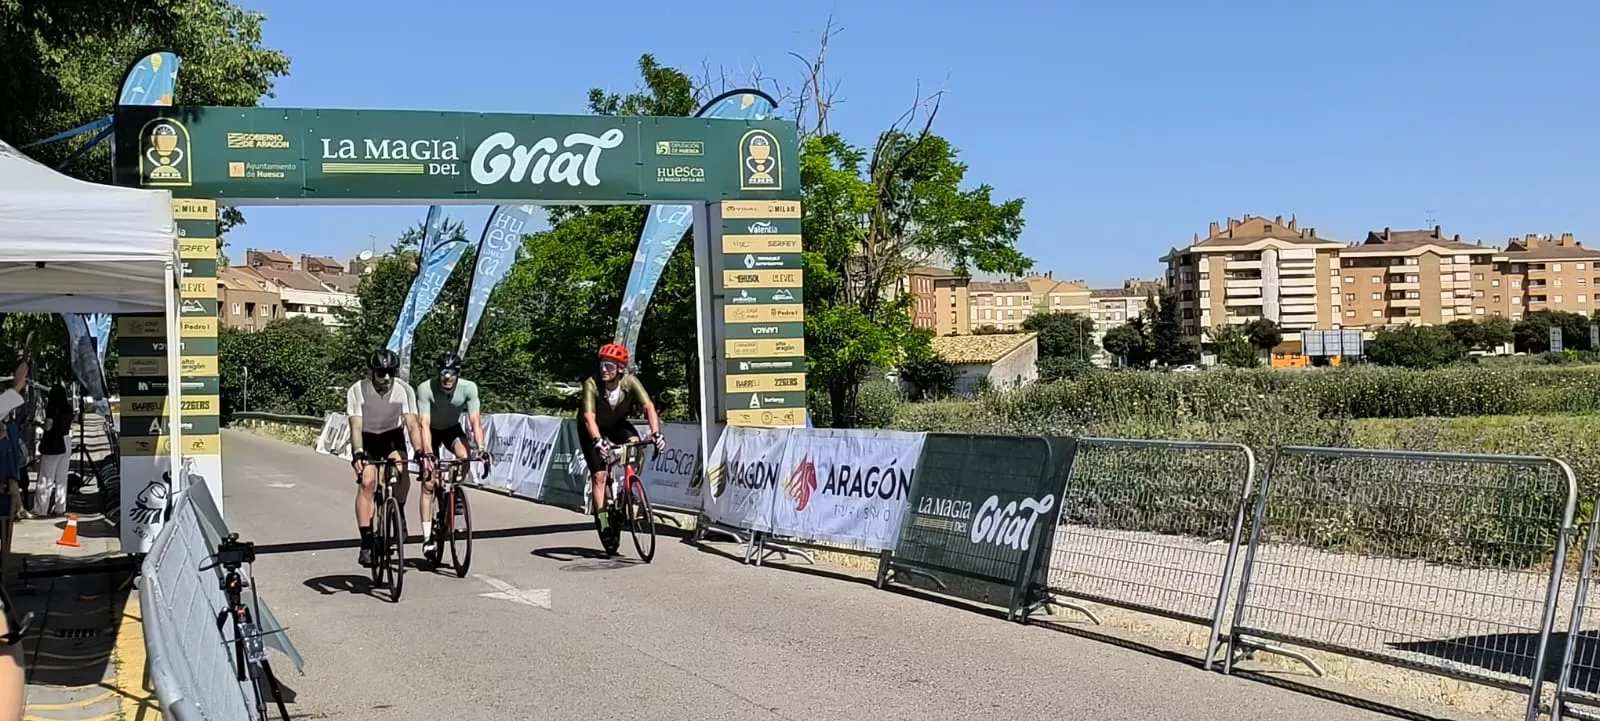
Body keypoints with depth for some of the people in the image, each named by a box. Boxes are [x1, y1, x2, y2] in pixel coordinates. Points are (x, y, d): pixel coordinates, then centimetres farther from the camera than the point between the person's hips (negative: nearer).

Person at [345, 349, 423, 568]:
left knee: (402, 473, -26)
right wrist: (358, 454, -46)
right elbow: (356, 427, -30)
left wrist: (420, 451, -40)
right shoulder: (357, 391, -24)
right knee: (367, 482, -22)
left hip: (392, 437, 1)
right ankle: (366, 543, -20)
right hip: (366, 440, -1)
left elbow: (412, 424, -25)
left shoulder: (405, 391, -20)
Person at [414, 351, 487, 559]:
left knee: (464, 456, -31)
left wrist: (481, 448, -42)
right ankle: (427, 536, -5)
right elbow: (424, 424, -36)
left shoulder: (468, 388, -27)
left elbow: (475, 421, -29)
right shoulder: (425, 389, -32)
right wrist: (427, 453, -47)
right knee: (428, 484, -8)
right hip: (432, 431, -1)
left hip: (452, 429, 1)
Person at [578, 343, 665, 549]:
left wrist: (656, 433, -51)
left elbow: (648, 406, -35)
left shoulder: (630, 382, -27)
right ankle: (601, 519, -4)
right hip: (594, 428, -2)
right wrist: (598, 441, -59)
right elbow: (589, 418, -42)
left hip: (617, 423, 2)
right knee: (599, 474, -14)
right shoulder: (592, 385, -33)